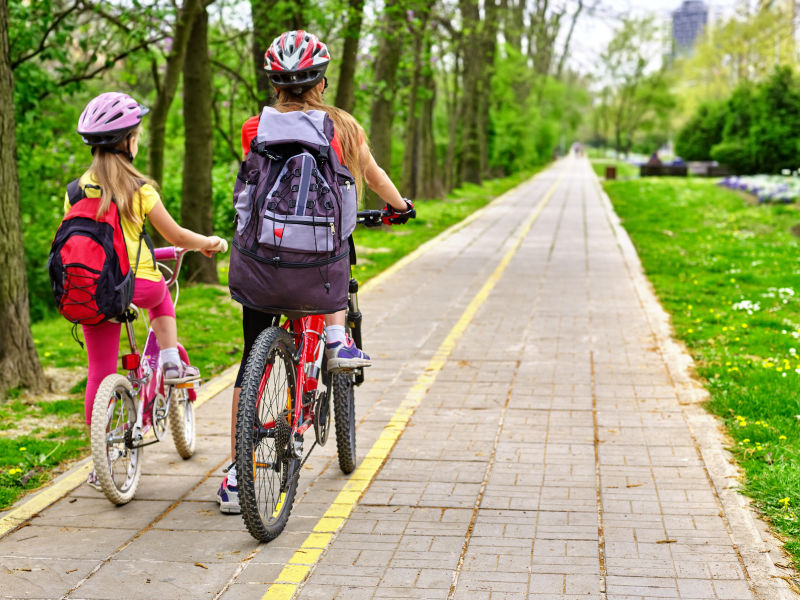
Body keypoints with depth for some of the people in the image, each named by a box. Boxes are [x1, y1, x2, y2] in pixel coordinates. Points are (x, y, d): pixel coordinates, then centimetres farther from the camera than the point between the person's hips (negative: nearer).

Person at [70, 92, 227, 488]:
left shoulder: (76, 190, 4)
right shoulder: (139, 190, -7)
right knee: (161, 295, 35)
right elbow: (176, 237, -1)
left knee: (99, 373, 8)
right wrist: (209, 243, 17)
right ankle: (172, 363, 22)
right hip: (138, 284, -2)